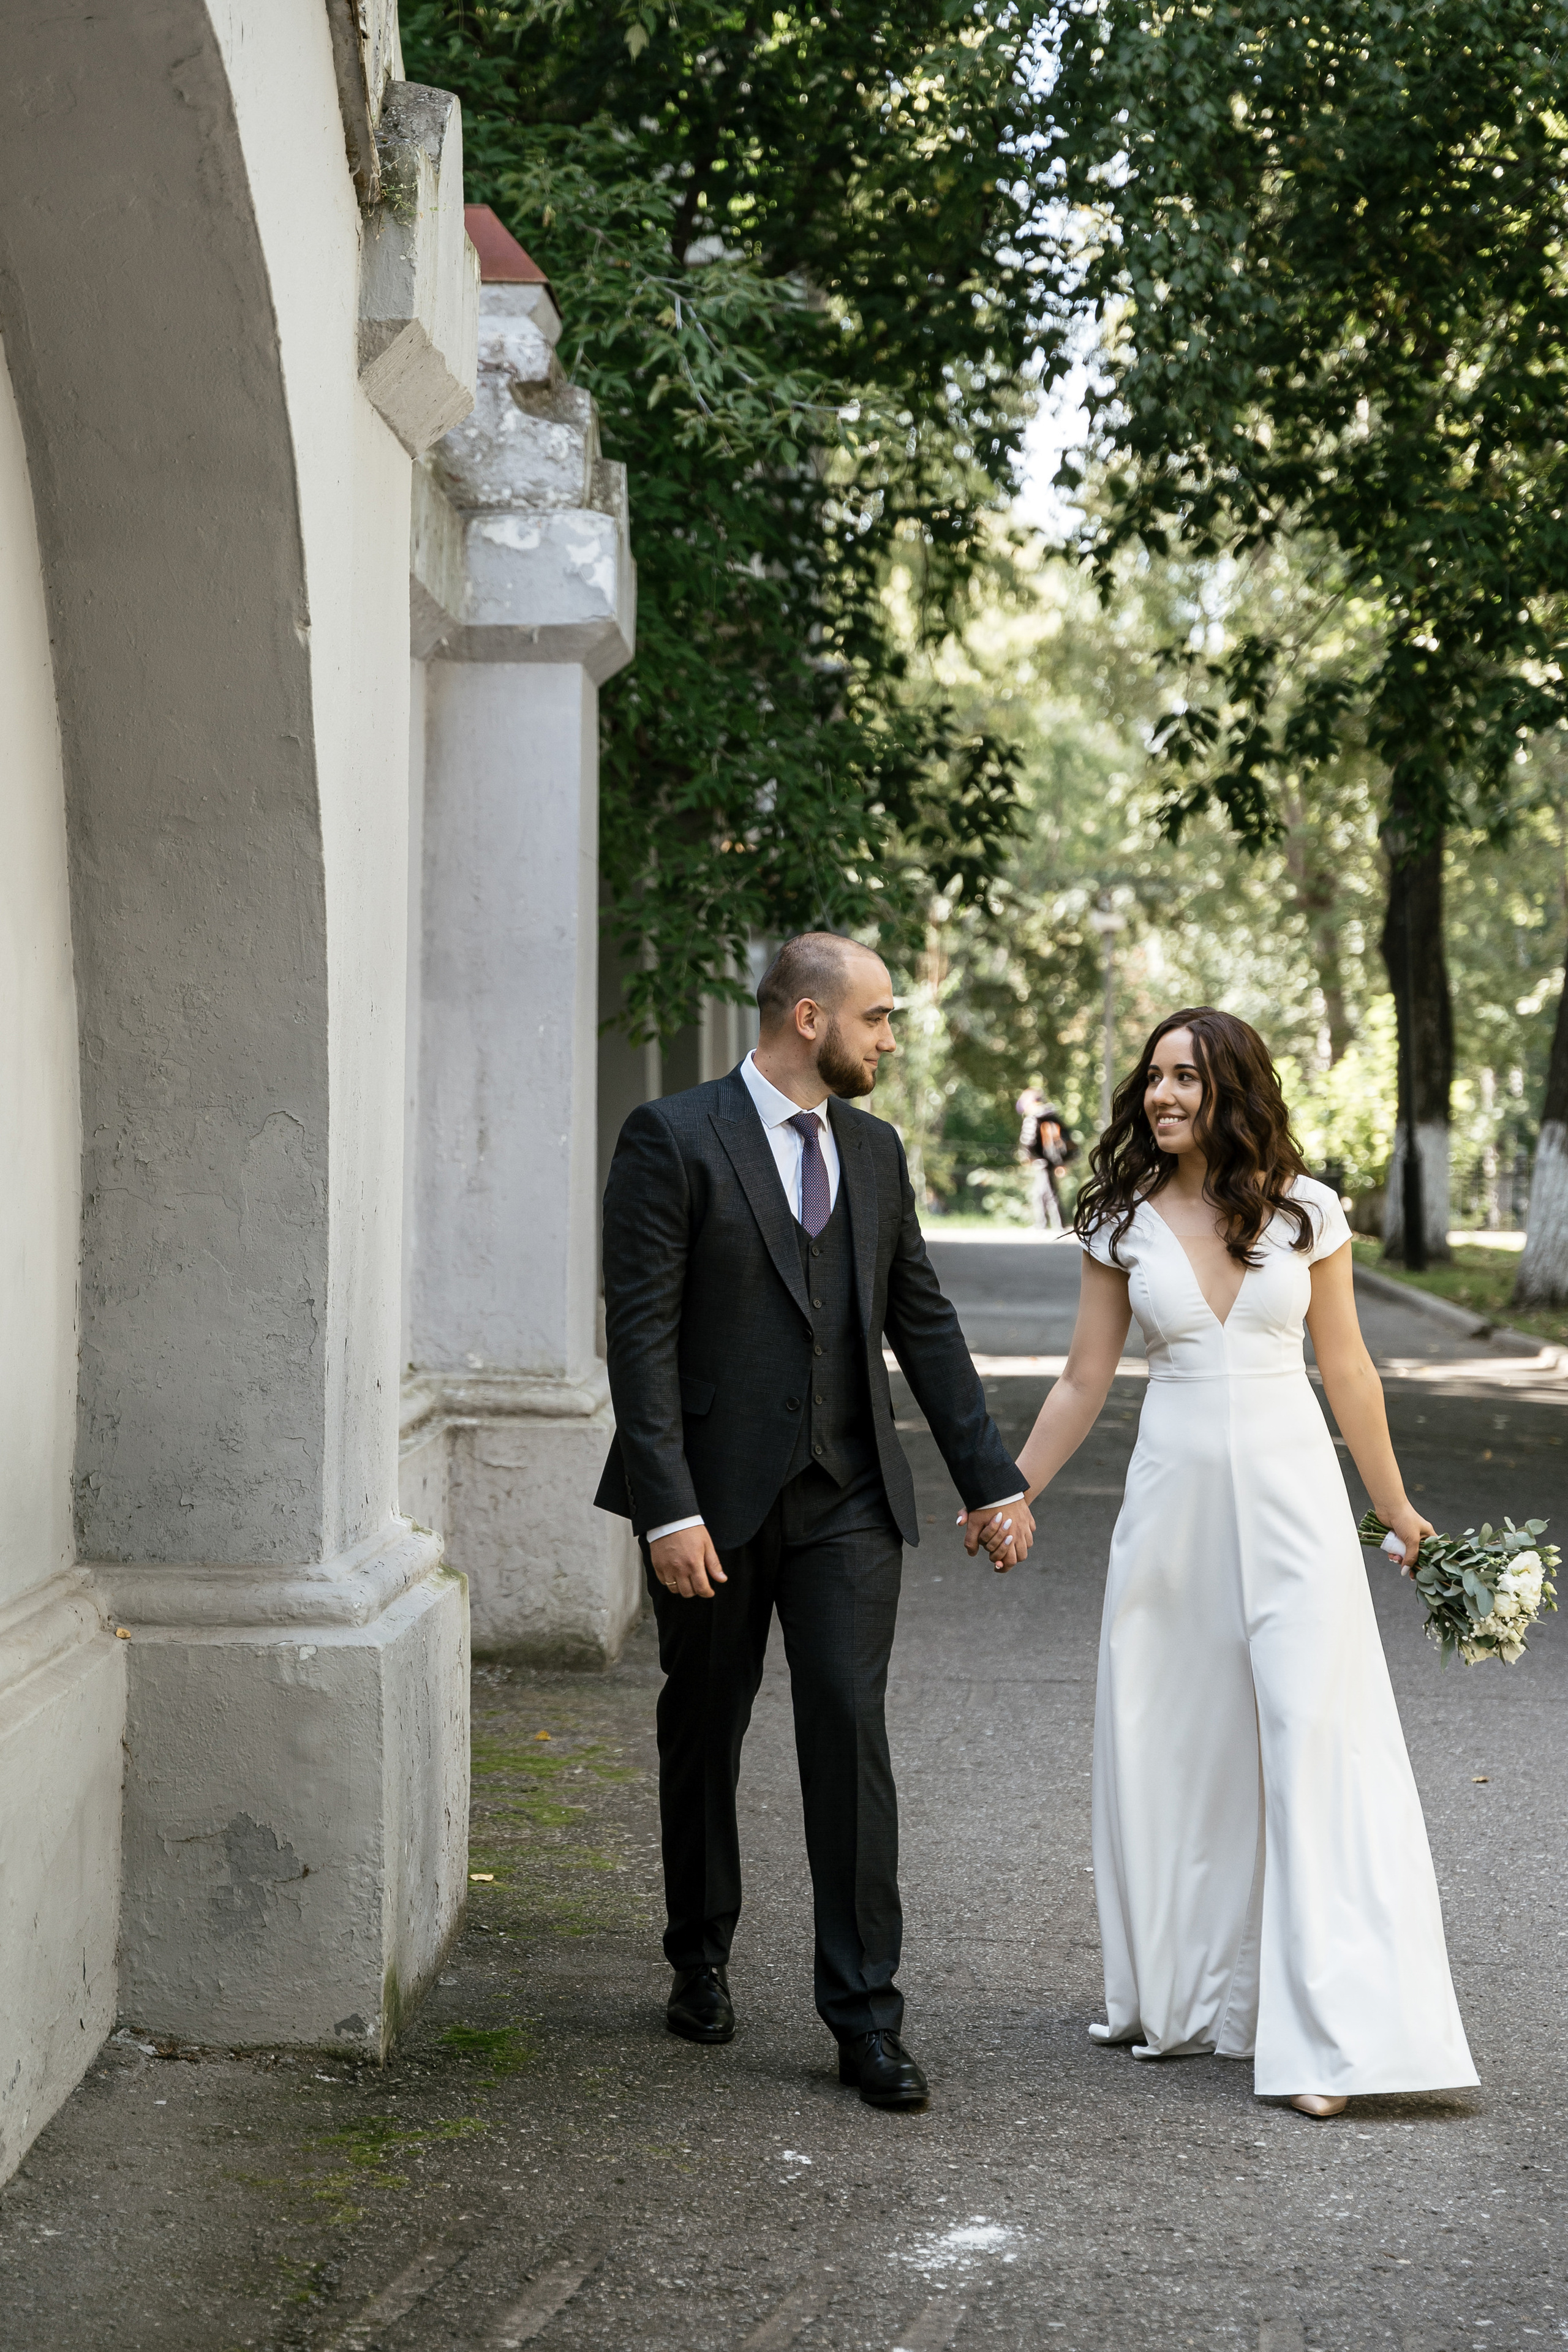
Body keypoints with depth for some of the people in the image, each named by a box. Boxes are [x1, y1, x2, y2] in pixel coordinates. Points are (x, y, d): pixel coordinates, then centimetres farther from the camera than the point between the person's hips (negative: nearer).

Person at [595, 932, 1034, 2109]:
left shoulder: (874, 1148, 9)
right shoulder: (675, 1138, -8)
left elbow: (922, 1318, 13)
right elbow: (641, 1335, -13)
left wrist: (992, 1477, 9)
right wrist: (668, 1507, -19)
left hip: (850, 1495, 3)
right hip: (717, 1494, -3)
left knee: (851, 1733, -5)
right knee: (705, 1734, 12)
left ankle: (865, 2012, -1)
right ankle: (702, 1959, 32)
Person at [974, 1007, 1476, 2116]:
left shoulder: (1306, 1213, -1)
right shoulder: (1124, 1223, 2)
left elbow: (1348, 1370, 8)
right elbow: (1085, 1380, 9)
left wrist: (1397, 1509, 13)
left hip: (1292, 1494, -2)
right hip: (1175, 1497, 2)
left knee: (1313, 1741, -7)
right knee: (1172, 1747, 6)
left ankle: (1327, 2031, -6)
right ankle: (1184, 2000, 21)